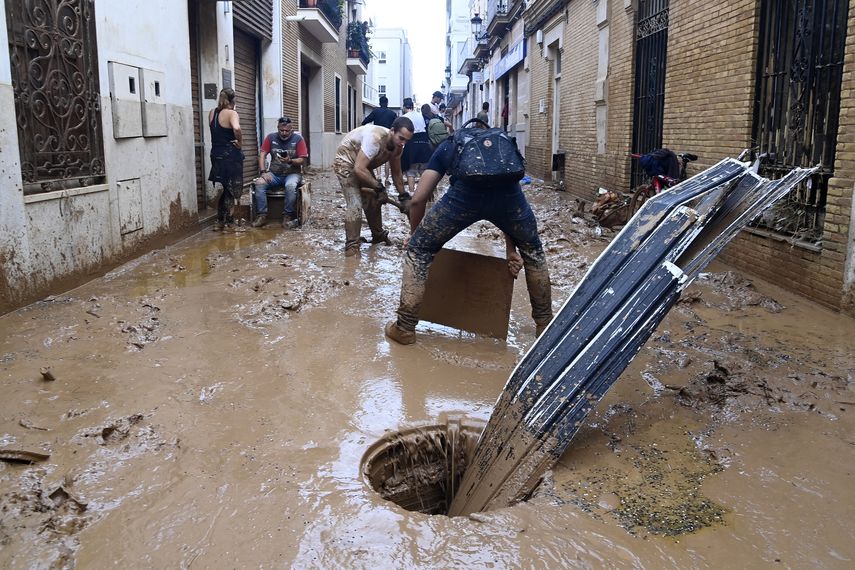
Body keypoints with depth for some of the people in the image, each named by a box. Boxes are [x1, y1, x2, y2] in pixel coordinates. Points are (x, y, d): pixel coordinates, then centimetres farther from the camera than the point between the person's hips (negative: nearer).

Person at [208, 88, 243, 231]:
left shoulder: (212, 113, 7)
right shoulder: (231, 113, -13)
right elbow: (236, 128, -33)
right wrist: (240, 141, -17)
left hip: (216, 154, 6)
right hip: (231, 156, -6)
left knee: (221, 188, 16)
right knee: (231, 189, 4)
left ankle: (220, 220, 19)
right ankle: (228, 220, 6)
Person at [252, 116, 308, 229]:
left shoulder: (298, 139, -3)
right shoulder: (271, 137, 4)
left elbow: (303, 160, -6)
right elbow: (262, 155, -1)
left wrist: (290, 161, -24)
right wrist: (263, 172, -15)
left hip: (292, 173, -3)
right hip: (274, 174, 3)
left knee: (290, 185, -37)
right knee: (259, 183, -25)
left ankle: (287, 217, -24)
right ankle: (262, 216, -19)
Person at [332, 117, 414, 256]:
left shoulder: (397, 146, -12)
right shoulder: (375, 137, -37)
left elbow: (396, 173, 3)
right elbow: (358, 169, -38)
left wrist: (403, 195, 0)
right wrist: (378, 186, -29)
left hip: (363, 165, 8)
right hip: (346, 162, -8)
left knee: (373, 200, 12)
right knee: (355, 205, -16)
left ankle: (378, 235, 31)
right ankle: (351, 246, -10)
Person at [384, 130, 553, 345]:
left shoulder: (447, 147, 34)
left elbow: (418, 200, 26)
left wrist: (415, 234, 42)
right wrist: (511, 249, 42)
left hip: (467, 191, -3)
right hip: (508, 190, 3)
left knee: (419, 249, 19)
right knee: (532, 250, 32)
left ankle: (405, 328, 20)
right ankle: (545, 324, 40)